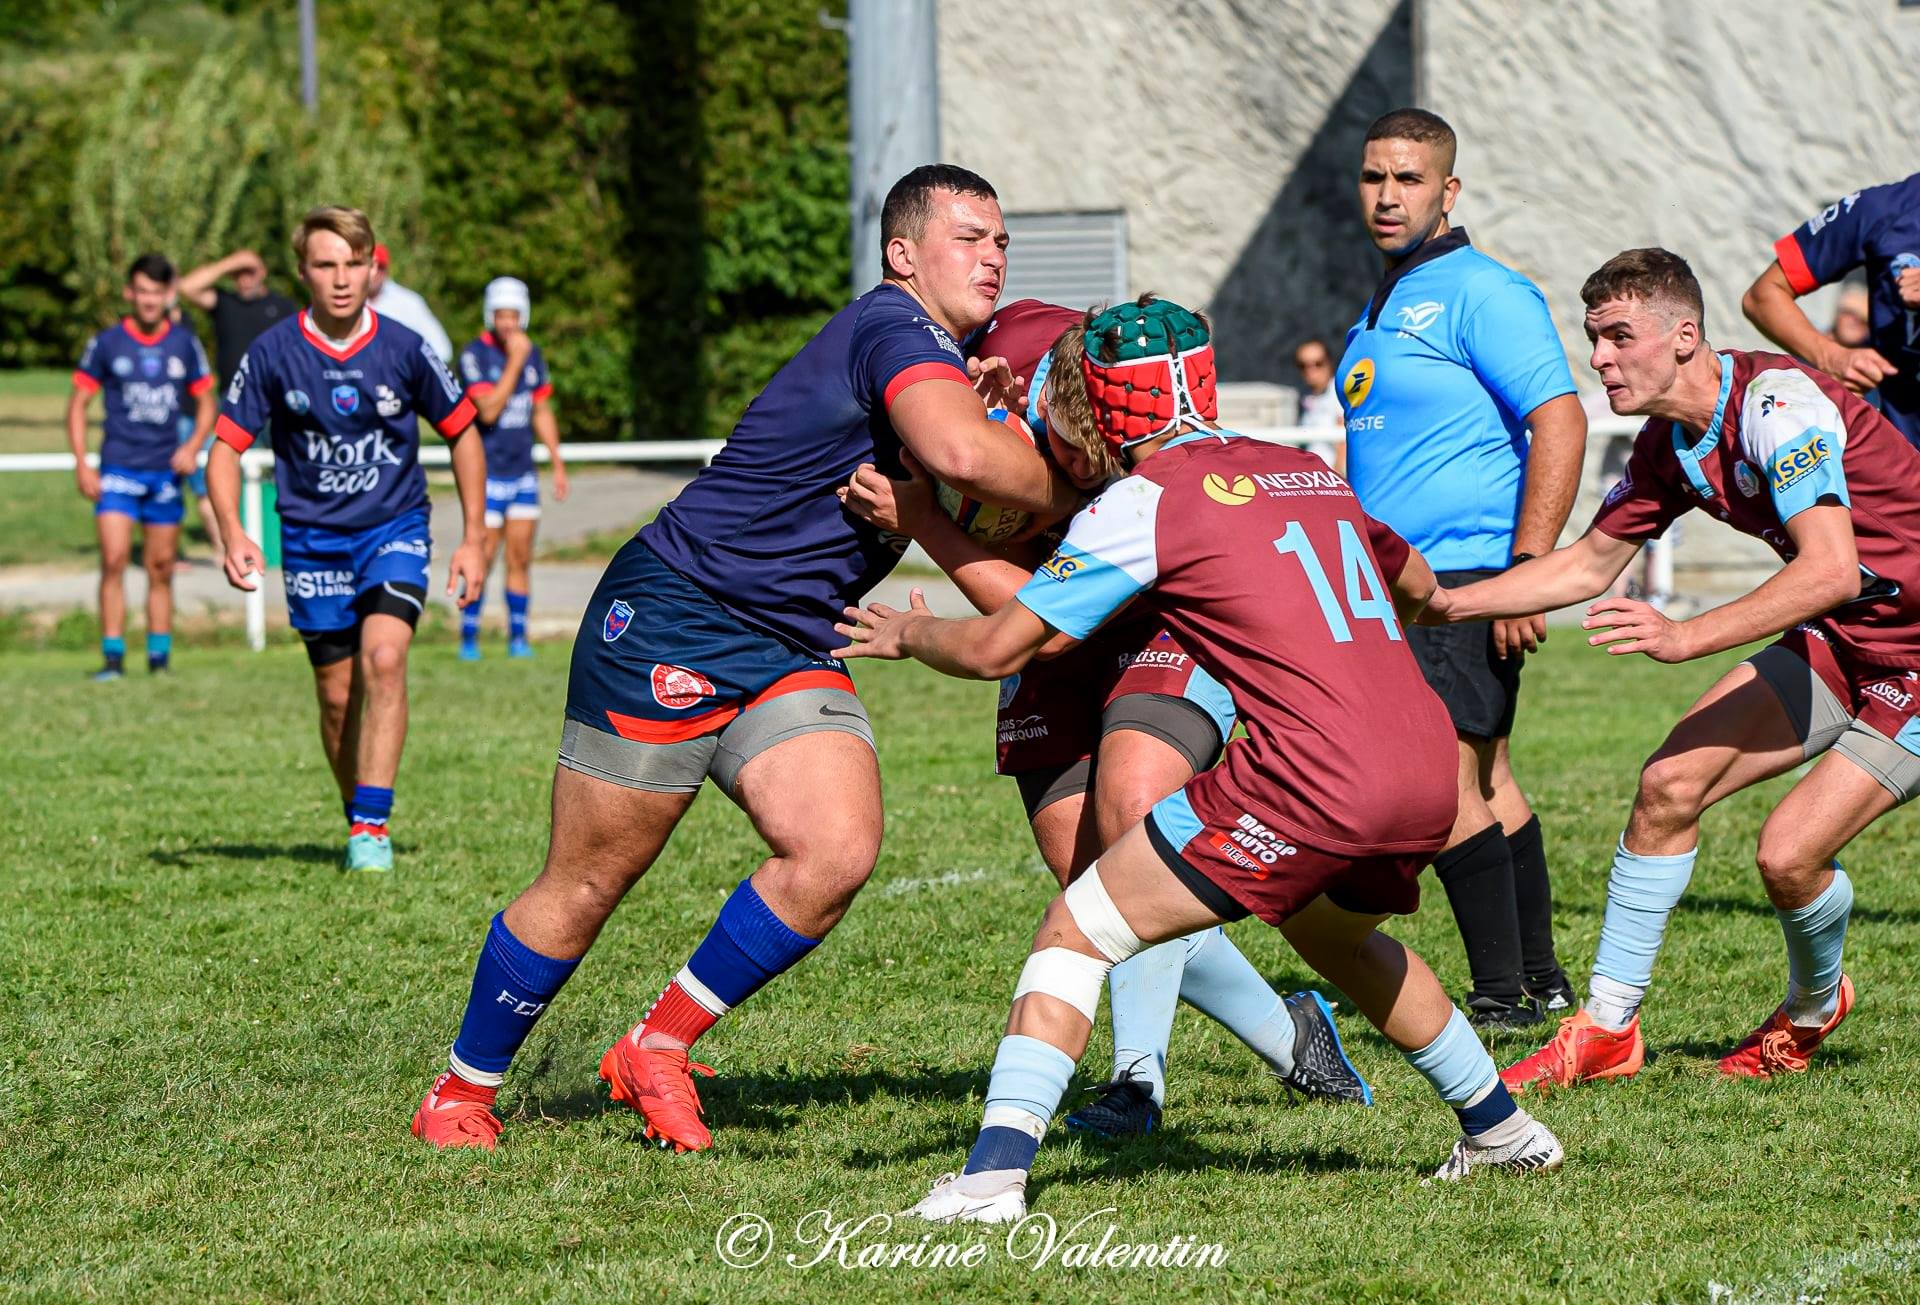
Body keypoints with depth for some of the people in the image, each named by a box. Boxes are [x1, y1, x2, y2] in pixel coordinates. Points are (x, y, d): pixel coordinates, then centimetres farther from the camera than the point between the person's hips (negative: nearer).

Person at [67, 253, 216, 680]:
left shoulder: (185, 345, 5)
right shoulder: (106, 344, 0)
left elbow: (205, 402, 14)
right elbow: (78, 403, 5)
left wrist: (193, 445, -4)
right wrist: (81, 465, -3)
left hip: (166, 471, 2)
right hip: (119, 469, -2)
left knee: (162, 568, 7)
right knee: (114, 560, -15)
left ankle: (160, 656, 15)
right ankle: (112, 657, -12)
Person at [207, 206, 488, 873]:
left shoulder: (404, 349, -8)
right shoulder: (272, 354, -8)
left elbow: (462, 435, 5)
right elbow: (226, 448, -3)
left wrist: (473, 539, 2)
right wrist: (232, 533, -20)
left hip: (395, 527, -1)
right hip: (312, 541, 1)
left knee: (383, 659, -23)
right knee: (338, 695, 4)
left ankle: (373, 826, -23)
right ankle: (360, 824, 24)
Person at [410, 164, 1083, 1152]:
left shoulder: (943, 358, 14)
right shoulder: (893, 327, -17)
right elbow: (962, 454, -35)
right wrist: (1076, 500, -19)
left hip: (789, 654, 8)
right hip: (672, 617, -8)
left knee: (839, 850, -15)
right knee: (586, 886, -1)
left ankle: (659, 1049, 2)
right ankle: (461, 1092, 18)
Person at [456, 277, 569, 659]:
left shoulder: (533, 355, 8)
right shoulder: (475, 356, -12)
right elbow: (488, 411, -22)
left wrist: (558, 463, 16)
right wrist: (514, 362, -21)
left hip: (523, 474, 5)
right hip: (487, 474, -5)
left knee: (520, 559, 5)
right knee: (482, 559, -5)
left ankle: (518, 638, 11)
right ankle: (468, 638, 4)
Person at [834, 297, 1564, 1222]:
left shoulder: (1147, 500, 1)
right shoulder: (1309, 471, 20)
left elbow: (995, 649, 3)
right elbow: (1418, 585, 38)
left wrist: (909, 635, 24)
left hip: (1312, 779, -7)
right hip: (1430, 771, 7)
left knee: (1077, 931, 1)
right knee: (1331, 928, 37)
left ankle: (994, 1173, -11)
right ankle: (1502, 1129, 44)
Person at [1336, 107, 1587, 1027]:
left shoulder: (1481, 292, -11)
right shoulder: (1382, 310, 18)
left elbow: (1559, 423, -19)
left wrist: (1528, 570, -23)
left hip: (1464, 576, -9)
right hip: (1407, 582, 9)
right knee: (1485, 782, 12)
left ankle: (1504, 994, -7)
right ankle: (1539, 979, 18)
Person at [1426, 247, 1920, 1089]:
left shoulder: (1777, 403, -26)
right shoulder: (1668, 446, 1)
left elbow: (1832, 571, -35)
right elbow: (1588, 564, 14)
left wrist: (1684, 637, -39)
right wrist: (1447, 603, 5)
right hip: (1838, 641, 8)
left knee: (1789, 854, -16)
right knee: (1669, 783, -3)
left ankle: (1812, 1006, 17)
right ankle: (1607, 1029, 6)